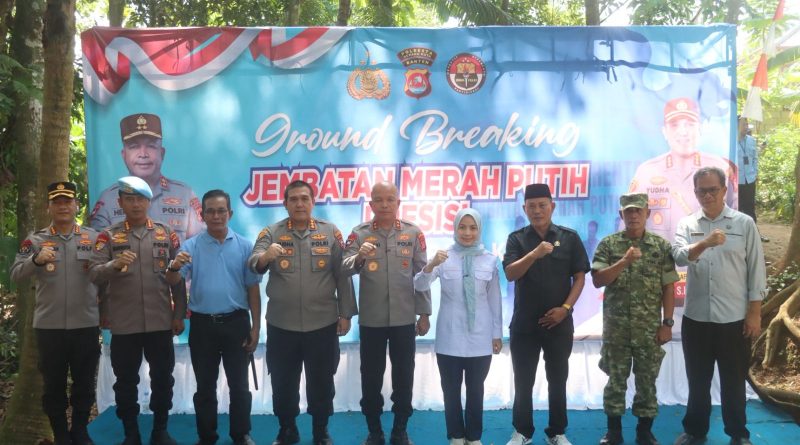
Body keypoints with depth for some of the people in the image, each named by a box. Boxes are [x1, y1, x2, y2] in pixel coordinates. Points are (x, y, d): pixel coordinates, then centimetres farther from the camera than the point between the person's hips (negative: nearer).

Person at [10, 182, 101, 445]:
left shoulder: (93, 238, 4)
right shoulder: (35, 240, 2)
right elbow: (15, 275, -8)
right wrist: (36, 260, -26)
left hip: (86, 325, 1)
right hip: (49, 326, -1)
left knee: (84, 383, 10)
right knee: (53, 384, 9)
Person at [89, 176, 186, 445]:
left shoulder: (167, 234, 5)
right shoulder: (108, 236, 3)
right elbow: (94, 274, -7)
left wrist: (179, 315, 3)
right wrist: (114, 264, -27)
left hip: (161, 322, 1)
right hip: (124, 324, 0)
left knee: (162, 378, 9)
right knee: (126, 381, 8)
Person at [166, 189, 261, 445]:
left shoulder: (244, 246, 0)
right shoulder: (191, 246, 0)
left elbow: (253, 289, 3)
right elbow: (172, 282, -10)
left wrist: (256, 327, 0)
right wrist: (174, 266, -33)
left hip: (236, 322, 0)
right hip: (202, 324, 0)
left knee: (239, 385, 9)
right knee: (205, 386, 11)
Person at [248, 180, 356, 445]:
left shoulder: (330, 233, 1)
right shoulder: (271, 233, 1)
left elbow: (342, 275, 2)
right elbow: (252, 263, -14)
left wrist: (346, 313, -2)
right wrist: (265, 257, -37)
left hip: (322, 324, 0)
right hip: (281, 325, 0)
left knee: (321, 381, 12)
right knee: (283, 382, 12)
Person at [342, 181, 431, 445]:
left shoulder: (413, 233, 1)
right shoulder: (359, 233, -2)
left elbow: (421, 275, 3)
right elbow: (345, 269, -13)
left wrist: (424, 313, 2)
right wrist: (359, 258, -34)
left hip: (405, 318, 1)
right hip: (370, 319, 0)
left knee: (403, 376, 9)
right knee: (371, 376, 9)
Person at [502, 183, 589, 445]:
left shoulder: (569, 237, 1)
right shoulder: (517, 239, 0)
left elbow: (580, 277, 1)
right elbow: (510, 274, -13)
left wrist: (565, 308, -10)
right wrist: (534, 254, -29)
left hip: (559, 323, 0)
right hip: (524, 324, 0)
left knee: (558, 381, 10)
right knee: (523, 382, 6)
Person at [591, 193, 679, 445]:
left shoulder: (661, 246, 1)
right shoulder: (608, 244, 1)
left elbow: (668, 288, 1)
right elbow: (597, 280, -8)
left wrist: (667, 323, -4)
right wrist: (625, 261, -19)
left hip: (649, 328, 0)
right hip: (616, 327, 0)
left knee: (647, 380, 8)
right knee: (616, 379, 8)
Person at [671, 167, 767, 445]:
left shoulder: (744, 223, -1)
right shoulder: (687, 224, 4)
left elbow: (756, 270, -1)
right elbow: (679, 257, -14)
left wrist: (755, 313, -4)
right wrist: (705, 243, -33)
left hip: (734, 318, -2)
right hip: (695, 318, 2)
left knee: (733, 381, 10)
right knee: (697, 380, 13)